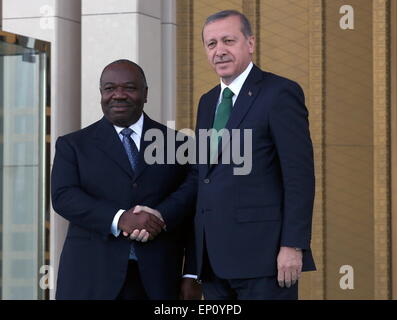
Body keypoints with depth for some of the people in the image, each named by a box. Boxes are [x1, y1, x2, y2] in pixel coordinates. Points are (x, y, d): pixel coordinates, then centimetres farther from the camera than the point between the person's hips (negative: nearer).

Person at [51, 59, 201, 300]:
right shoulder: (74, 145, 10)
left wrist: (192, 275, 0)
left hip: (156, 282, 1)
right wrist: (119, 220, -19)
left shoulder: (175, 143, 11)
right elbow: (63, 197, -5)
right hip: (91, 280, -1)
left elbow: (193, 214, 9)